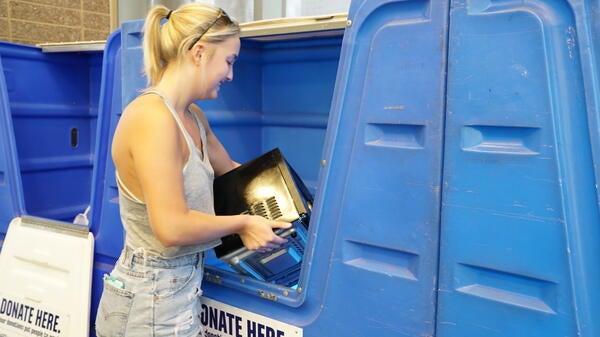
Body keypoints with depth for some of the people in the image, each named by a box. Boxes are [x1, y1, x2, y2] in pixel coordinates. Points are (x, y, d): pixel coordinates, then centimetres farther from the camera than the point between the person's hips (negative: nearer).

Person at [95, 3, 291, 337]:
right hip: (152, 303, -8)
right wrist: (243, 223, -13)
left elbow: (230, 169, 22)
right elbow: (172, 227, -26)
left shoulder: (193, 117, 6)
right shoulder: (153, 117, -22)